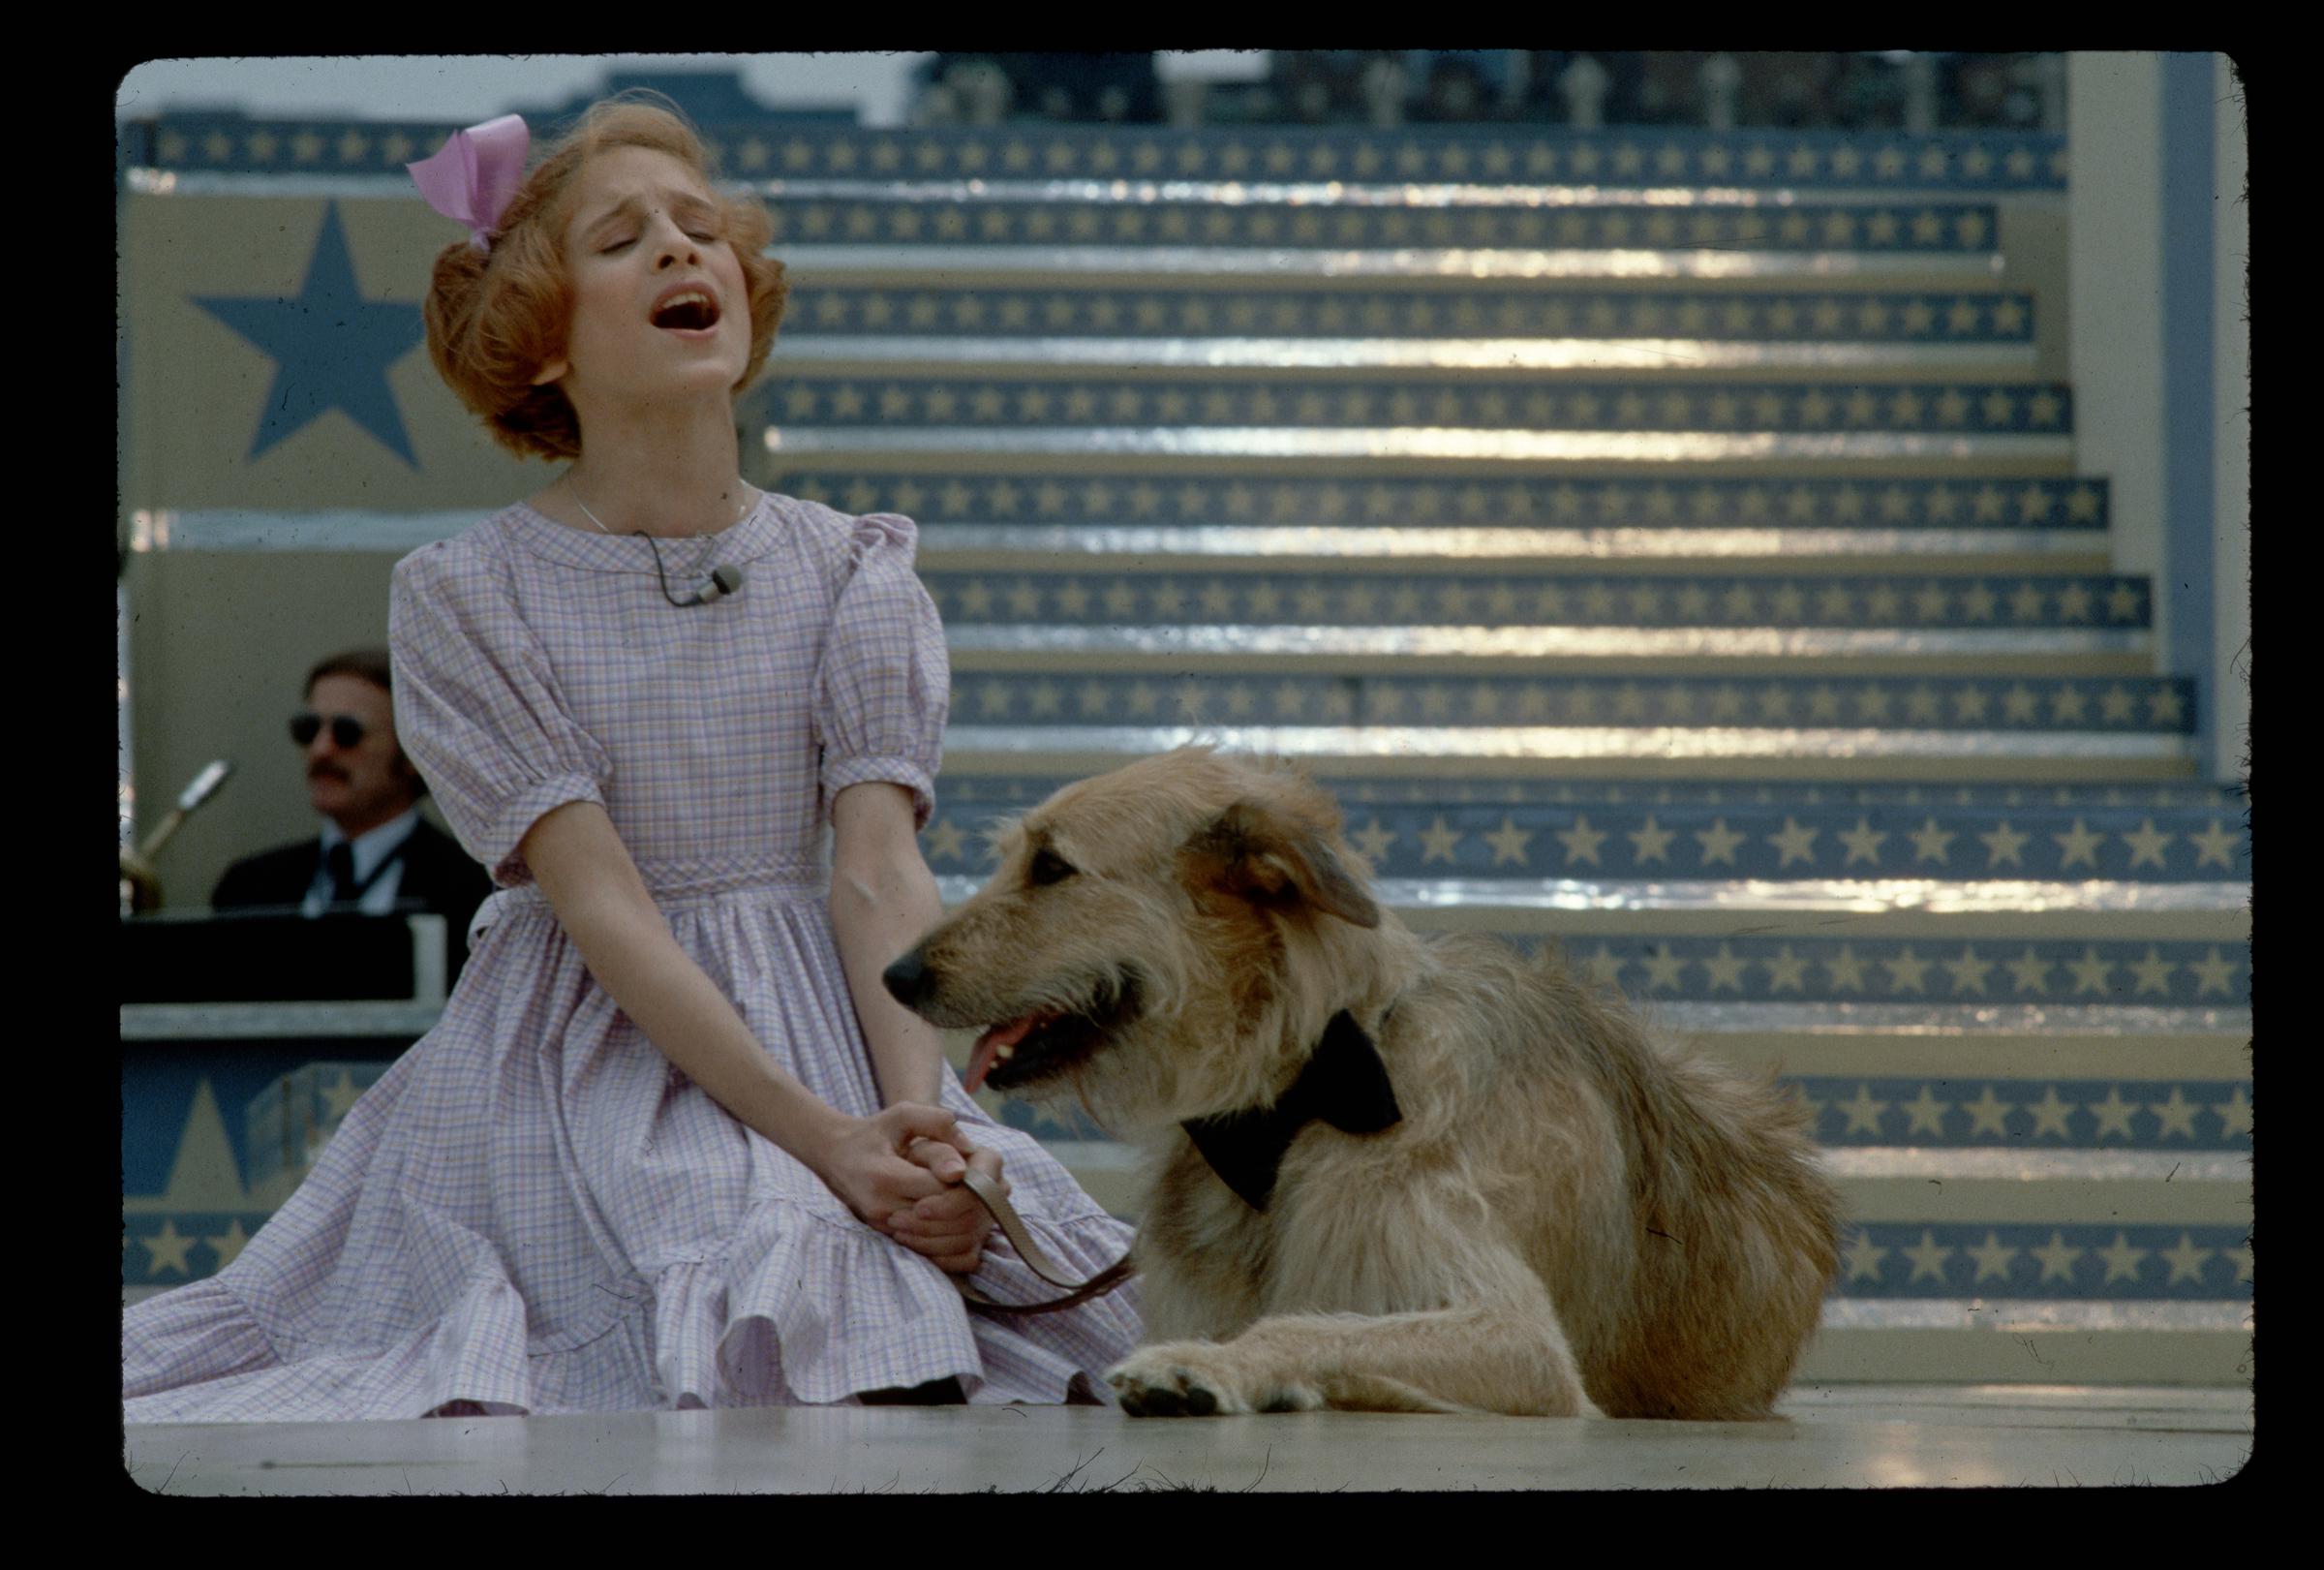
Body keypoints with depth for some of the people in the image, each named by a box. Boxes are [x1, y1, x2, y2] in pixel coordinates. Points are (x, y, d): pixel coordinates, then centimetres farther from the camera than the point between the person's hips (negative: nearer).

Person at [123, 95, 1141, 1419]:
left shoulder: (853, 573, 7)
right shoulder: (464, 597, -2)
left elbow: (878, 872, -3)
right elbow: (598, 902, -11)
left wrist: (916, 1115, -24)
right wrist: (820, 1135, -23)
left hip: (830, 1031, 3)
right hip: (587, 1059, -3)